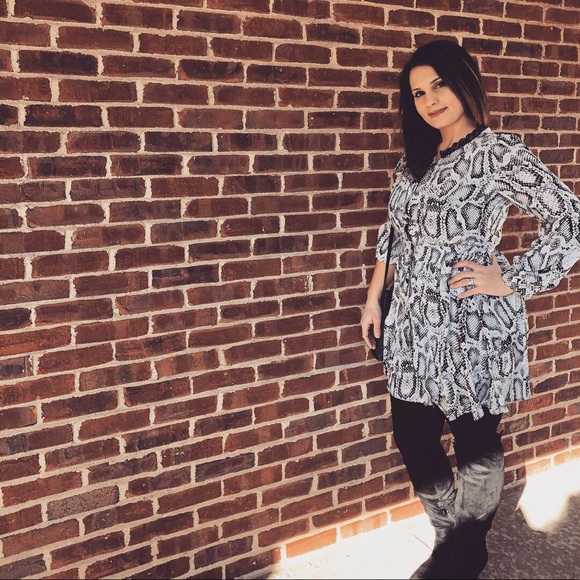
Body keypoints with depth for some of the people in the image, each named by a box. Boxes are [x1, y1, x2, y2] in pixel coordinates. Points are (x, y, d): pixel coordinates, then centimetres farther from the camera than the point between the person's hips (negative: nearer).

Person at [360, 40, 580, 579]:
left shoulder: (500, 154, -9)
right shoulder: (412, 161, 11)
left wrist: (510, 281, -14)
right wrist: (373, 300, 12)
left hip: (472, 327, -6)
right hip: (413, 325, 7)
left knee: (475, 445, 9)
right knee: (412, 439, 12)